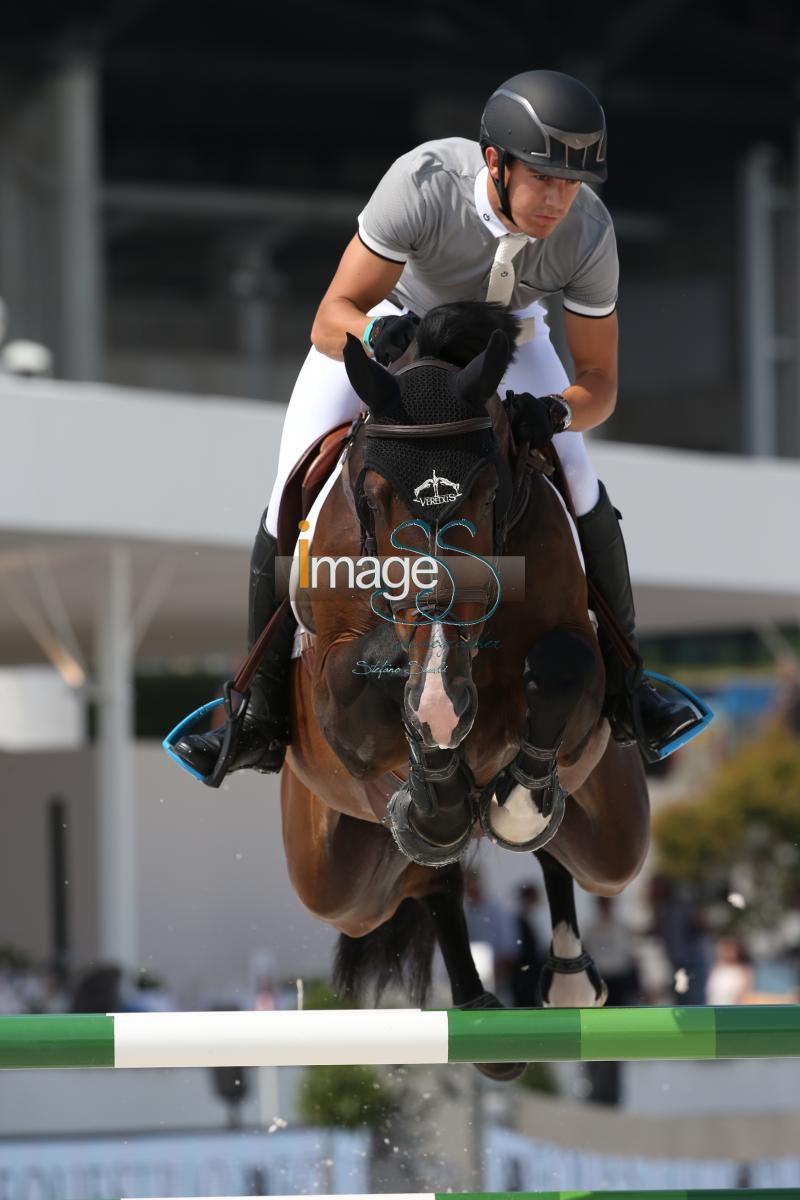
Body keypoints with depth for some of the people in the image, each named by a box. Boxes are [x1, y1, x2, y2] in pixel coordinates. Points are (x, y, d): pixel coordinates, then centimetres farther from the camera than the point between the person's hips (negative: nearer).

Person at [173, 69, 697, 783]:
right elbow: (330, 323, -36)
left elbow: (599, 385, -22)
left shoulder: (588, 232, -32)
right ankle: (261, 718, 2)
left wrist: (555, 412, -45)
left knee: (581, 493, -15)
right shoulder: (425, 181, -41)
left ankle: (624, 688, 7)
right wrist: (375, 335, -59)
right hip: (385, 319, -2)